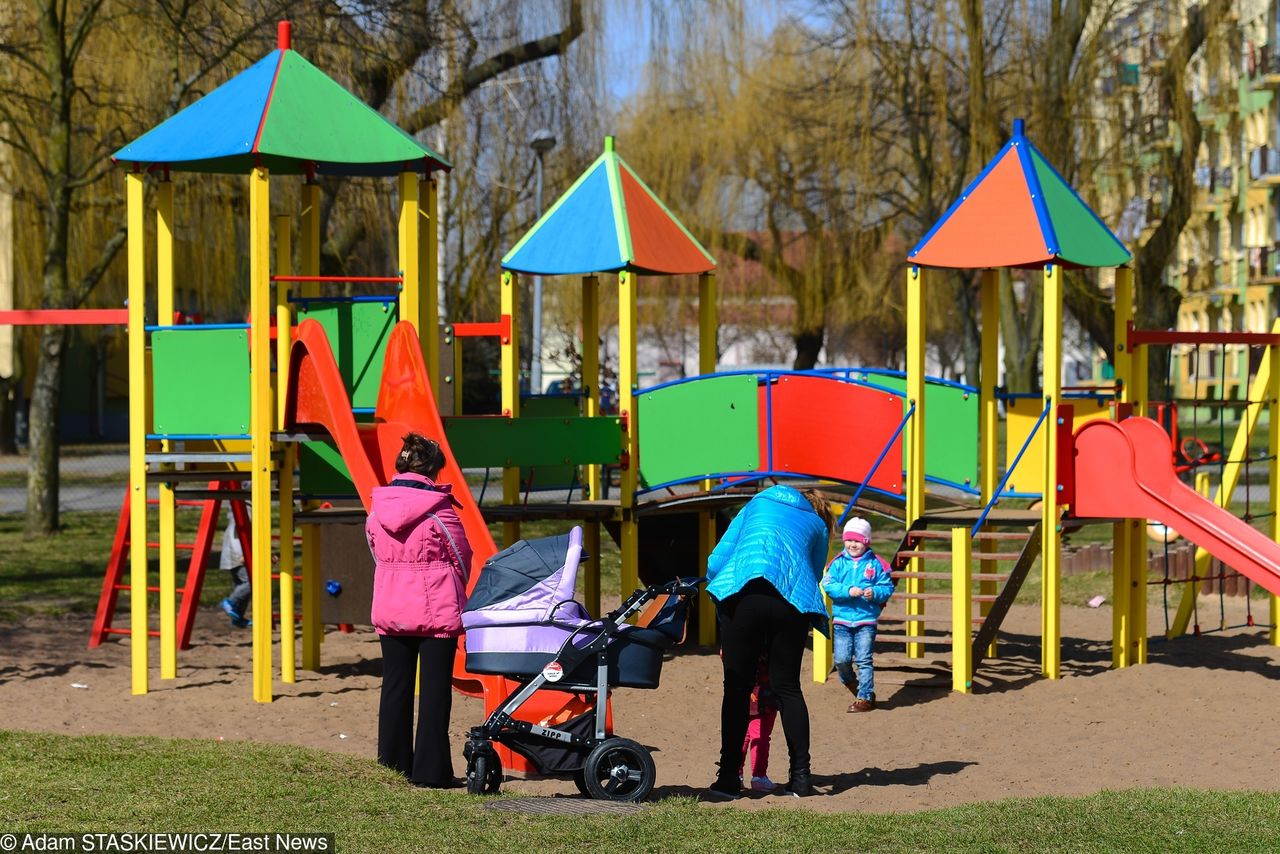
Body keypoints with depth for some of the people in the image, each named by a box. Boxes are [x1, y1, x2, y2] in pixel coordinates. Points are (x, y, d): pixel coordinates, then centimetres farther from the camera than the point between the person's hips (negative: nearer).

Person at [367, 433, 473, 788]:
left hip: (389, 609, 5)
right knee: (435, 689, 1)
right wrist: (453, 595, 19)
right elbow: (461, 558, 0)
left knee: (395, 686, 13)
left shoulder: (377, 509, 2)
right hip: (436, 611, -5)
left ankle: (394, 764, 18)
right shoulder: (438, 510, -11)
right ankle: (430, 770, 0)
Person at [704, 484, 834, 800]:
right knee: (788, 688, 12)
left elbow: (715, 561, 20)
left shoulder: (757, 505, 28)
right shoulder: (817, 525, 28)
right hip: (792, 601, 1)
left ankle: (729, 778, 0)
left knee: (737, 689, 3)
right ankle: (800, 777, 11)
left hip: (743, 594, -1)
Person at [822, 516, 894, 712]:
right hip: (841, 619, 2)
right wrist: (848, 591, -21)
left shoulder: (876, 564, 1)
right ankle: (853, 686, 28)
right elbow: (828, 584, -7)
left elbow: (887, 587, 1)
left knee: (864, 660, -3)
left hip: (866, 620, -2)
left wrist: (875, 593, -20)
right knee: (841, 661, 1)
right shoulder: (839, 563, 3)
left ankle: (865, 697, 4)